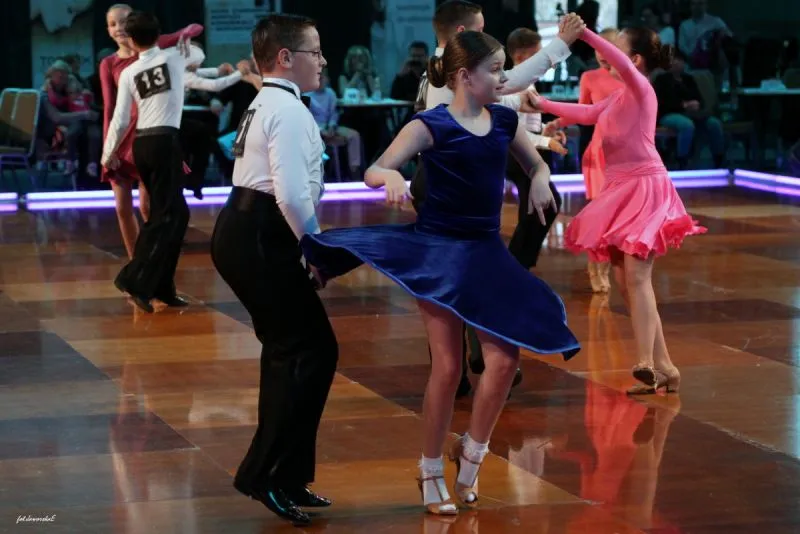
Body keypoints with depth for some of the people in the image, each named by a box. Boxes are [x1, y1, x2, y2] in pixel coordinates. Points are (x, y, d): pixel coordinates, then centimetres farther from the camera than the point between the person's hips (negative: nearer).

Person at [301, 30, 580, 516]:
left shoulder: (505, 120, 3)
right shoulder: (432, 126, -12)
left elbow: (538, 165, 18)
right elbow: (373, 171, -16)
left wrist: (541, 182, -5)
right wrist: (392, 176, -39)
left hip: (486, 252, 5)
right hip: (437, 249, -5)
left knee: (505, 358, -4)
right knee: (448, 367, -2)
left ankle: (472, 451, 20)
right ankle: (432, 471, 17)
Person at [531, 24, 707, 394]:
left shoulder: (640, 88, -10)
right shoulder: (619, 98, 17)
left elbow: (622, 65, -30)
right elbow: (587, 114, 25)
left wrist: (586, 35, -39)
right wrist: (543, 105, 20)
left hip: (644, 189, -9)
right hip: (621, 191, 9)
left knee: (636, 276, -19)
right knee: (625, 281, 5)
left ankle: (647, 364, -26)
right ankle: (661, 366, 7)